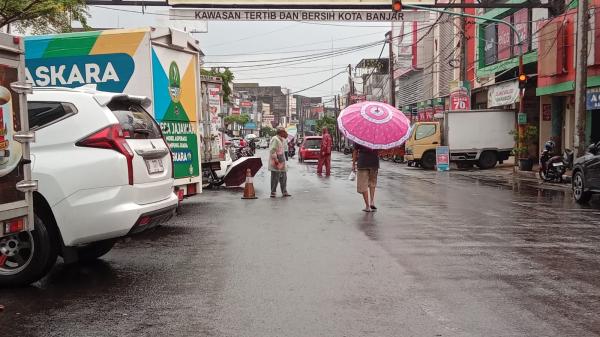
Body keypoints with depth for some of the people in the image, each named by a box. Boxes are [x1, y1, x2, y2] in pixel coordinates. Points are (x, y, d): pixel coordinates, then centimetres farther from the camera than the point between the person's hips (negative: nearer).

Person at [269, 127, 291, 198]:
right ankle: (273, 192, 3)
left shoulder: (282, 139, 15)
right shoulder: (275, 139, -14)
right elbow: (272, 150, -21)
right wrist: (275, 160, -24)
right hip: (276, 163, -10)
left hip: (282, 161, 10)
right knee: (275, 178, -4)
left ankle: (284, 192, 19)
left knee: (283, 177, 12)